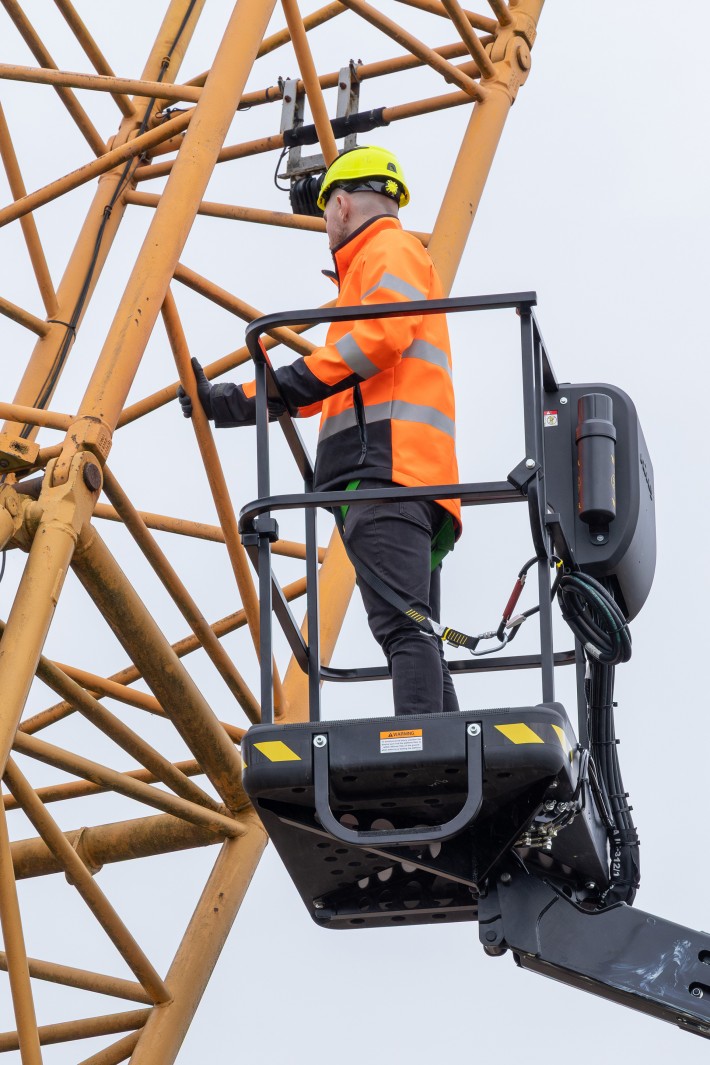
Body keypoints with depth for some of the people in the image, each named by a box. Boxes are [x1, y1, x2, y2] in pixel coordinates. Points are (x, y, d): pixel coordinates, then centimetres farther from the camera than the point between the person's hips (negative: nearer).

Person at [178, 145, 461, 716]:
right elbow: (327, 389, 42)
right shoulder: (372, 270, 39)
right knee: (414, 634, 0)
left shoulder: (390, 250, 8)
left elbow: (385, 332, -15)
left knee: (403, 626, -23)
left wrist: (301, 379, -16)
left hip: (384, 461, -10)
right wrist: (226, 401, 42)